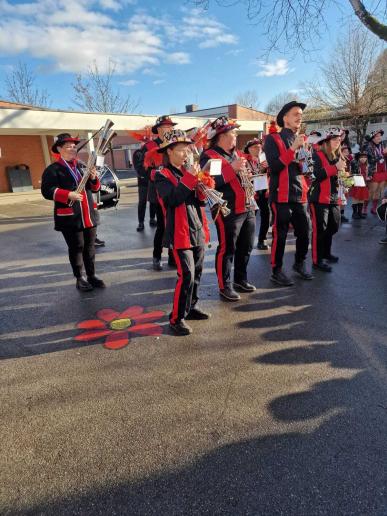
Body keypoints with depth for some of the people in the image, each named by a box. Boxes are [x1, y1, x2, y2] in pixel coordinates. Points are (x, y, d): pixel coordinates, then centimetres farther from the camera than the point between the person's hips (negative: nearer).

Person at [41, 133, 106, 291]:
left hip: (89, 215, 5)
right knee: (76, 248, 2)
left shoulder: (82, 166, 15)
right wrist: (68, 194, -24)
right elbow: (47, 191, -13)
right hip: (70, 217, -5)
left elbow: (94, 188, 17)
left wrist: (93, 179, -5)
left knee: (89, 247, 11)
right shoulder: (53, 169, -3)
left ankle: (91, 276, 22)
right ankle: (79, 279, 15)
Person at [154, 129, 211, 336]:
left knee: (197, 273, 13)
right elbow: (173, 199, -23)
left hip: (197, 230, 8)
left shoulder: (188, 172, 17)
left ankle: (191, 307, 30)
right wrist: (189, 178, -23)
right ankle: (177, 318, 1)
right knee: (186, 275, -11)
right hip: (180, 232, -7)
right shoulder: (162, 175, -6)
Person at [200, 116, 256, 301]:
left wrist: (251, 200, 16)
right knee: (227, 249, -2)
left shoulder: (236, 153, 19)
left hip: (247, 208, 9)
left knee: (246, 247, 15)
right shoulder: (209, 156, -9)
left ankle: (241, 279, 31)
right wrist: (232, 168, -22)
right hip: (228, 210, -9)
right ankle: (225, 286, 11)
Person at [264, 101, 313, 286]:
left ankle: (299, 263, 32)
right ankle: (276, 271, 13)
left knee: (304, 232, 10)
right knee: (280, 234, -1)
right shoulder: (273, 139, -3)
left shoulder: (302, 139, 17)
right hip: (281, 195, -6)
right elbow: (274, 166, -17)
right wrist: (293, 148, -17)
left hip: (300, 195, 6)